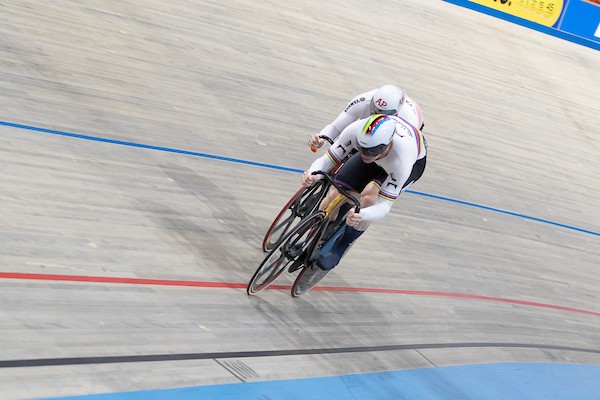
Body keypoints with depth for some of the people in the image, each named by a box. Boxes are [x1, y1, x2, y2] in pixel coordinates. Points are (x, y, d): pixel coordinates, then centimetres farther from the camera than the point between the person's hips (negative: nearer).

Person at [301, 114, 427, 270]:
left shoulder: (402, 159, -44)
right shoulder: (356, 130, -38)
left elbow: (385, 205, -40)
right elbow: (326, 159, -29)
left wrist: (361, 216, -61)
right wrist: (312, 174, -52)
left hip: (414, 161, -3)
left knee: (369, 195, -29)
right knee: (335, 194, -12)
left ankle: (338, 250, -8)